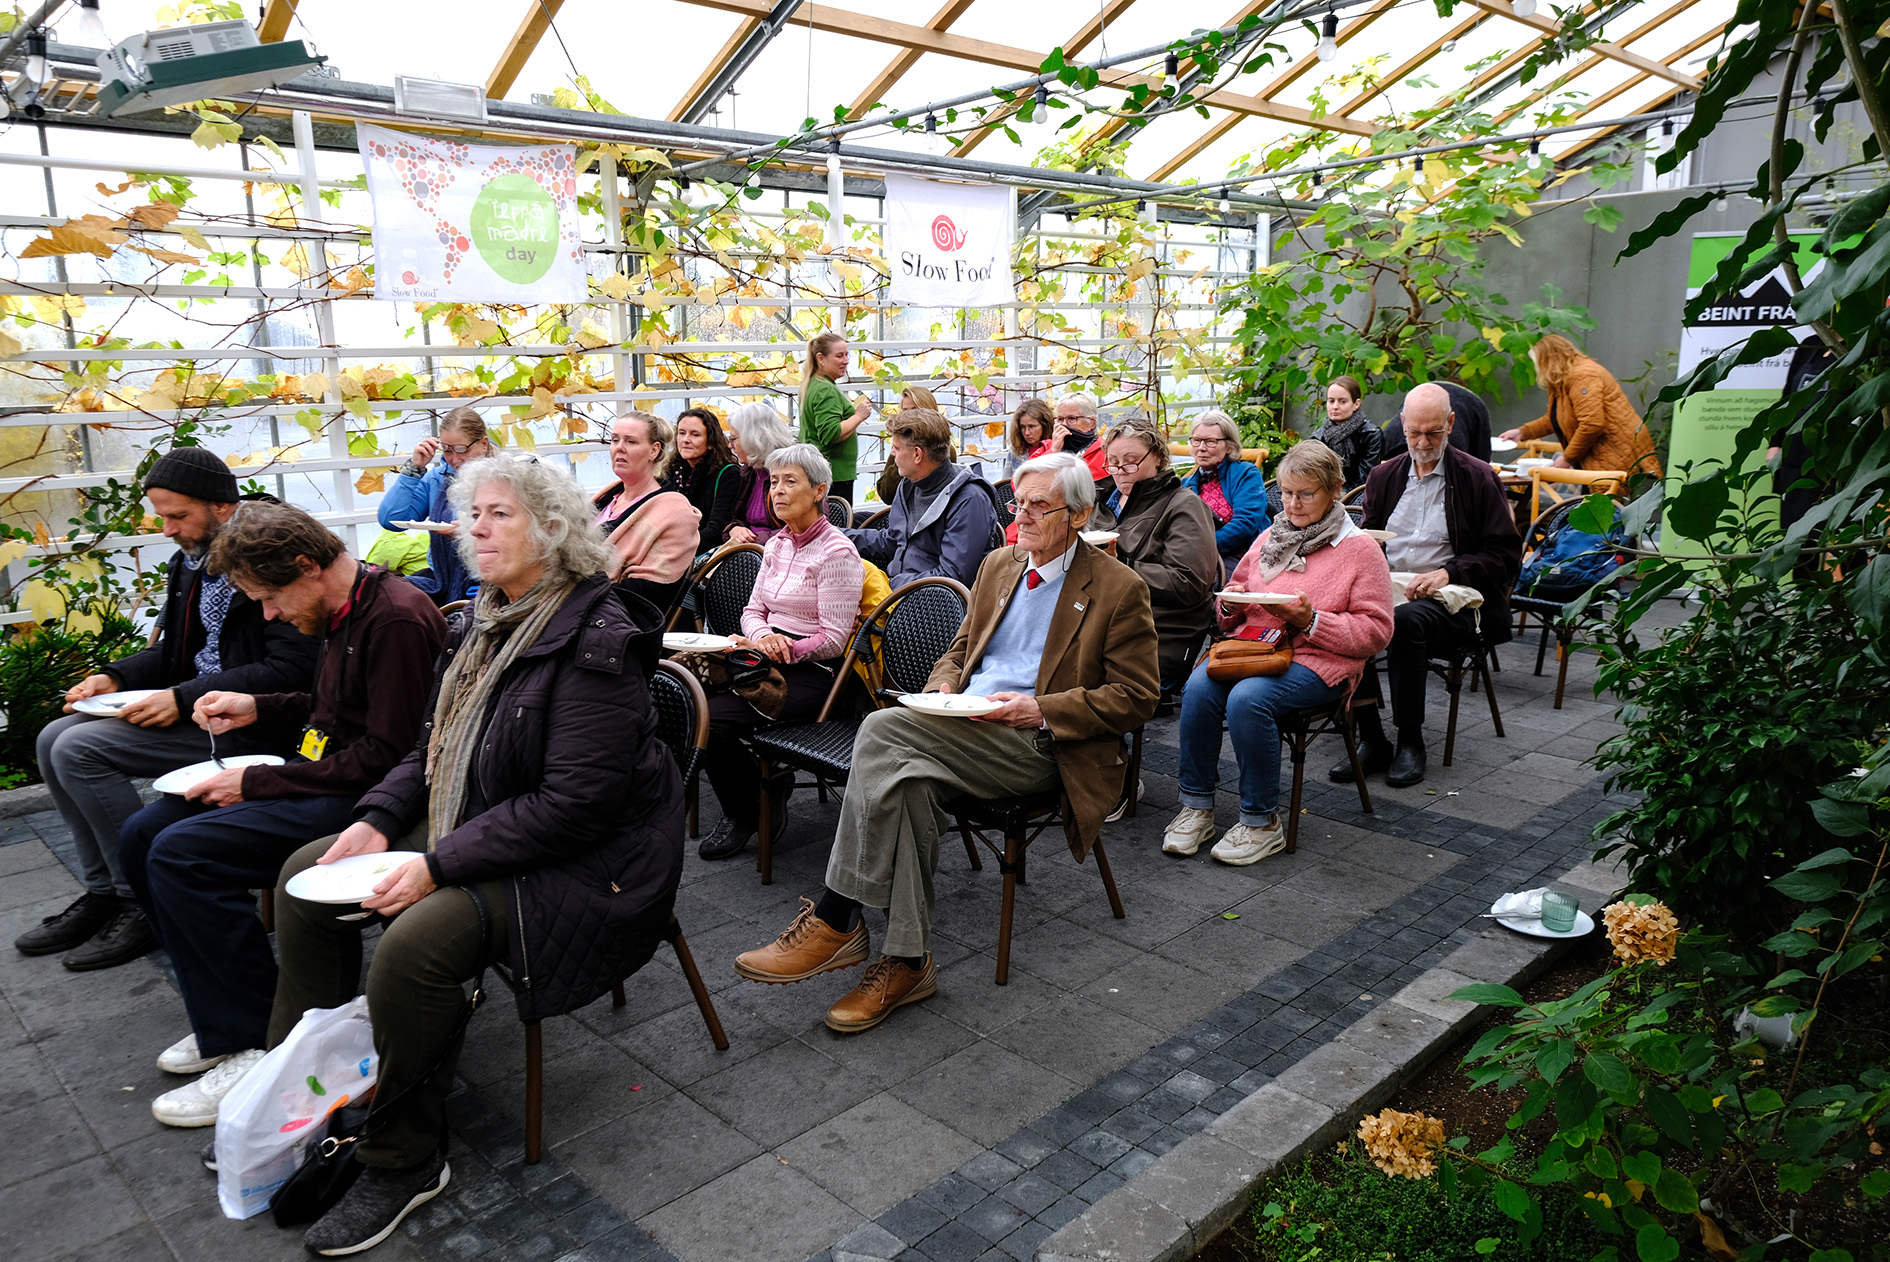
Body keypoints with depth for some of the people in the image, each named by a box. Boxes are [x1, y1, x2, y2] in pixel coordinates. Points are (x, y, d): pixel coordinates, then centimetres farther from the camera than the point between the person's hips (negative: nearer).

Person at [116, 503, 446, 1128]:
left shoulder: (396, 619, -20)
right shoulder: (345, 612, 11)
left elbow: (387, 755, -23)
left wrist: (258, 783, -17)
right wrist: (256, 708, 12)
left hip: (364, 797, -11)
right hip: (321, 778, 11)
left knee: (180, 855, -20)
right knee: (142, 835, 4)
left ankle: (256, 1044, -9)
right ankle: (222, 1018, 10)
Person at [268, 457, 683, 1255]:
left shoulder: (595, 641, -21)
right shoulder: (488, 622, 7)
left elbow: (575, 802, -26)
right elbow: (439, 746, 16)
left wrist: (440, 866, -25)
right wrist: (378, 819, -1)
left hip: (582, 862, -10)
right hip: (471, 829, 10)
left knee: (416, 942, -29)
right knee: (306, 876, 7)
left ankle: (402, 1160, -4)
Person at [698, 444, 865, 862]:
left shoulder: (837, 552, -10)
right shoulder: (777, 543, 14)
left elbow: (833, 639, -13)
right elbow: (753, 610, 14)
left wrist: (784, 648, -21)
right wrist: (762, 638, -8)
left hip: (812, 672, -7)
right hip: (770, 661, 7)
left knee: (713, 717, -23)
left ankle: (748, 814, 3)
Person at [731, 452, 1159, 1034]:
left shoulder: (1120, 589, -1)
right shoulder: (998, 565, 18)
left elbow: (1136, 699, -4)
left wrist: (1040, 710, -15)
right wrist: (942, 690, 3)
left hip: (1038, 747, -6)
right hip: (966, 728, 6)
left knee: (884, 728, -27)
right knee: (907, 778, -30)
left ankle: (834, 920, -20)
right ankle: (906, 962, -21)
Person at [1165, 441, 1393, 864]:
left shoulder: (1360, 548, 3)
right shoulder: (1269, 539, 19)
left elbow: (1376, 631, -3)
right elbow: (1233, 619, 27)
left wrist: (1310, 620, -15)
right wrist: (1231, 604, 2)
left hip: (1318, 660, -5)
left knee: (1247, 699, -34)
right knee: (1199, 687, -27)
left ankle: (1262, 822, -18)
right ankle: (1197, 806, -15)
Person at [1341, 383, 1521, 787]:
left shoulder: (1478, 477, 5)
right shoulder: (1384, 475, 18)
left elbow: (1505, 555, 1)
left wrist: (1448, 573, -15)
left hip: (1448, 601, -4)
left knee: (1405, 620, -38)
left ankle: (1410, 742, -21)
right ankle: (1371, 739, -19)